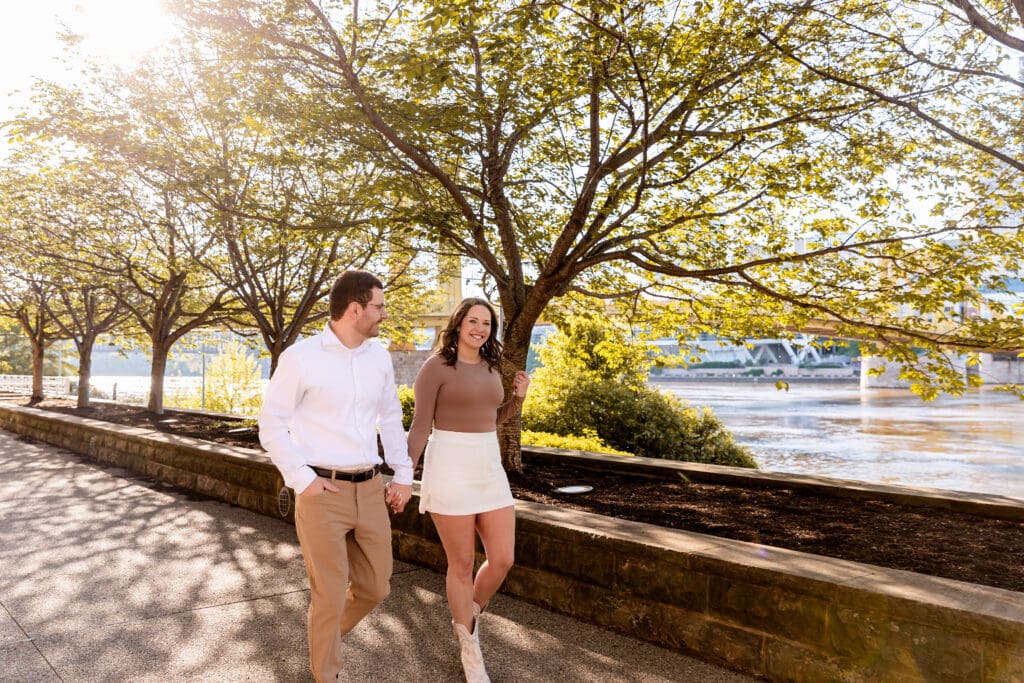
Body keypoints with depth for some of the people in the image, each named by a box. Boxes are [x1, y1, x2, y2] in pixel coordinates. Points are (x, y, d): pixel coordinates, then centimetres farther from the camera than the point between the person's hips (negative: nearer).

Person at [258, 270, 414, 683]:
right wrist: (302, 480, -13)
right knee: (331, 596, 2)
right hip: (322, 493, -5)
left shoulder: (378, 357, 5)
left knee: (374, 587, 14)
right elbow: (271, 426, -6)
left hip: (369, 490, 6)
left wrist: (404, 476, 10)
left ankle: (327, 636, 43)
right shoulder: (300, 358, -11)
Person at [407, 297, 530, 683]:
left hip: (488, 469, 6)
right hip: (449, 470, -6)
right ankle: (470, 652, 23)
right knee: (462, 564, 3)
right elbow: (420, 426, -8)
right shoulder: (435, 366, -7)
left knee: (503, 560, 3)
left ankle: (469, 617, 33)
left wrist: (518, 397, 5)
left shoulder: (490, 367, 12)